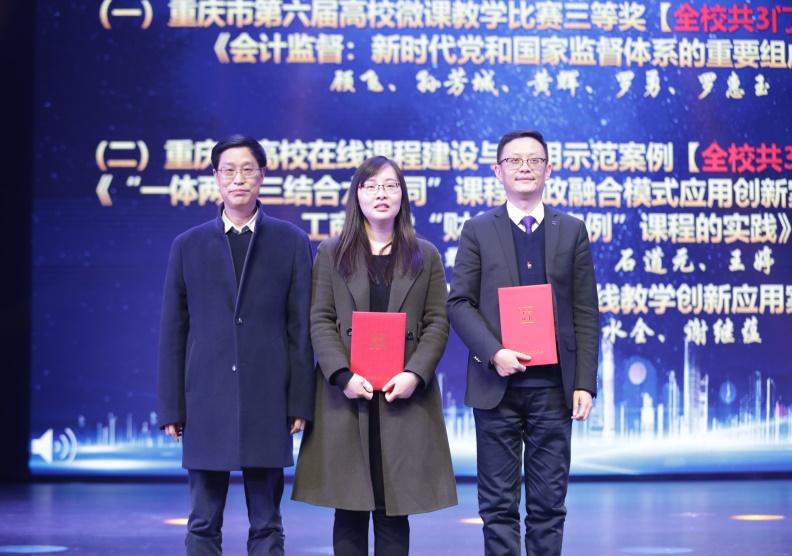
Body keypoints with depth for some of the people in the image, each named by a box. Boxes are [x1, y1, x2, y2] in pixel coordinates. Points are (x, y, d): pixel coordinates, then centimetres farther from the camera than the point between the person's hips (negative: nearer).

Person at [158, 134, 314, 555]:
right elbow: (172, 333, 8)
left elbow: (301, 328, 4)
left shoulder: (292, 242, 6)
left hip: (267, 403, -1)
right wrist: (171, 408, 3)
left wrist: (300, 402, -2)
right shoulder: (188, 246, 9)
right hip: (206, 401, 1)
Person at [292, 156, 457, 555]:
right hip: (346, 394, 0)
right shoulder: (330, 253, 11)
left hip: (404, 396, 0)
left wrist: (416, 374, -11)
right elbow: (320, 320, 3)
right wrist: (342, 375, -12)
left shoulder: (425, 256, 13)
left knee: (394, 511, 0)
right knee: (349, 510, 1)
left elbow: (437, 322, 6)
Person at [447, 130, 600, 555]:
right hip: (497, 386, -1)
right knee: (498, 504, 3)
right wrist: (493, 353, -15)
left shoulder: (572, 232, 9)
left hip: (553, 387, 1)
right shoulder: (478, 231, 6)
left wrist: (585, 383, -2)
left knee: (549, 504, 4)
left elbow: (586, 314, 6)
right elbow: (459, 302, 0)